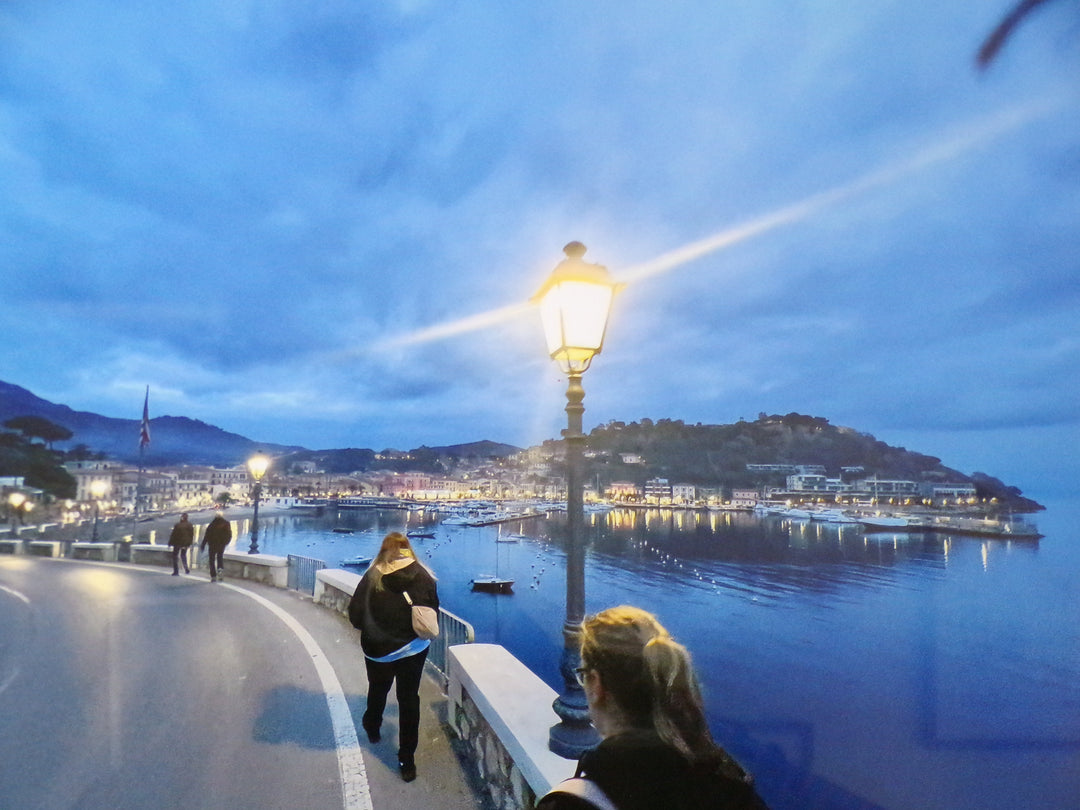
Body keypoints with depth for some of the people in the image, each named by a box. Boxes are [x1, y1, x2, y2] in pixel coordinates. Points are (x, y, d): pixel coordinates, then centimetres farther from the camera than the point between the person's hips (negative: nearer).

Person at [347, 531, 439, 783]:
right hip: (414, 649, 0)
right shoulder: (423, 576, -11)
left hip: (378, 650, 0)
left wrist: (371, 629, 7)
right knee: (409, 699, 13)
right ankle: (407, 760, 16)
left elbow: (355, 615, -12)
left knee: (377, 691, 27)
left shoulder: (372, 577, -15)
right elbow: (433, 615, -4)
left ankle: (372, 728, 53)